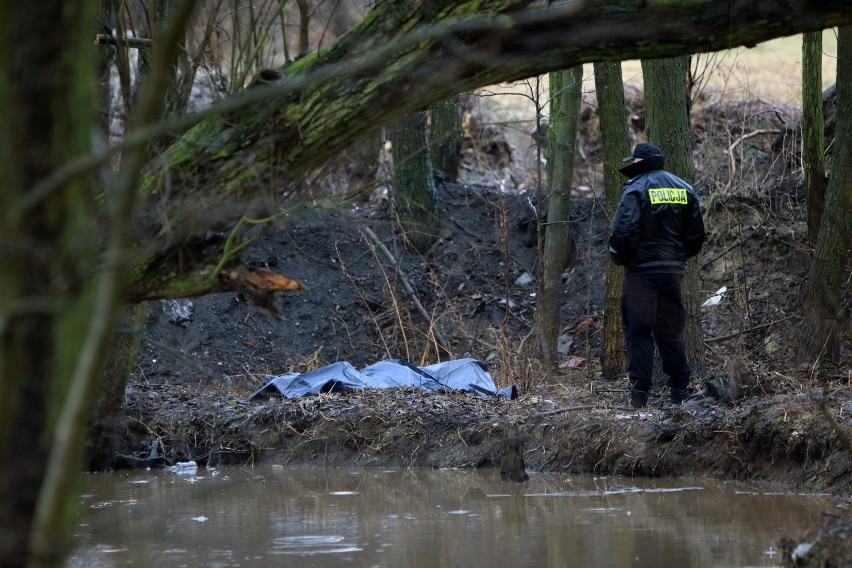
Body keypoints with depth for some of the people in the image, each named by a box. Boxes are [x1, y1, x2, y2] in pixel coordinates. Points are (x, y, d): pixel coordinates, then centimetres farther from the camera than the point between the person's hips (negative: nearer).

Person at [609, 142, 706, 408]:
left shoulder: (637, 189, -10)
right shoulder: (684, 189, 10)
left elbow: (623, 232, -19)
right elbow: (696, 234, 12)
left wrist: (619, 257, -1)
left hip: (642, 271, -6)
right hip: (673, 271, 6)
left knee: (639, 331, -2)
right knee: (672, 331, 13)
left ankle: (640, 393, -6)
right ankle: (680, 391, 13)